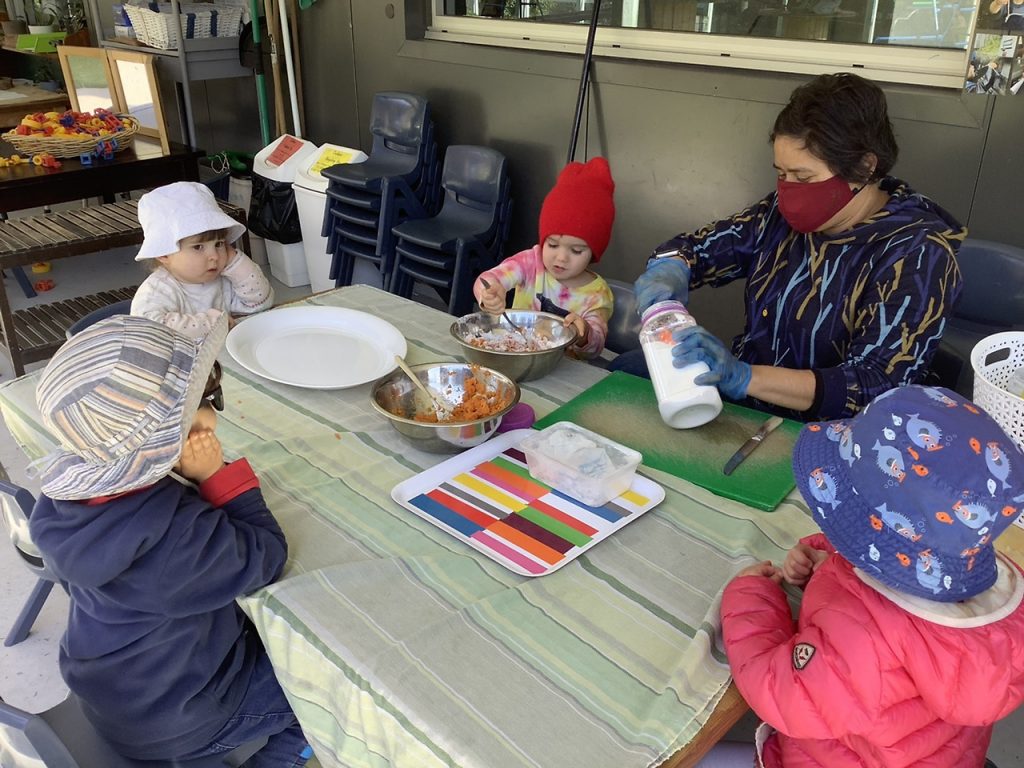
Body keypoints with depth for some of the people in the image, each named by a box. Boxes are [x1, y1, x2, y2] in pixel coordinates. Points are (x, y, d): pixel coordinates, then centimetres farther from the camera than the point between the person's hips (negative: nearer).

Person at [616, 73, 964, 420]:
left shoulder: (917, 254, -18)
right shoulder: (784, 213, -2)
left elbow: (877, 388, -25)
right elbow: (694, 248, 7)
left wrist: (742, 378, -38)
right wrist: (666, 273, -19)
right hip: (740, 403, 6)